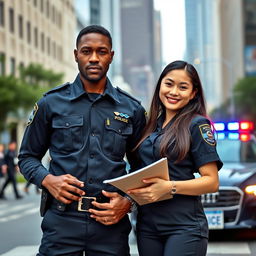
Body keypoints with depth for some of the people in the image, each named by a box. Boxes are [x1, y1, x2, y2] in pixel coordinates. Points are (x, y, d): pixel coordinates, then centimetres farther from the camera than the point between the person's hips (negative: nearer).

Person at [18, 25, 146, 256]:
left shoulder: (131, 109, 8)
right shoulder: (51, 104, 6)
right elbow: (28, 156, 12)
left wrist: (128, 201, -3)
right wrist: (47, 180, -8)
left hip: (111, 222, 1)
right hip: (62, 221, -1)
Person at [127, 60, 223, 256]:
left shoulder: (197, 124, -6)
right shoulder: (152, 125, 12)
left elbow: (212, 182, -10)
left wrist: (170, 187, -22)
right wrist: (132, 189, 1)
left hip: (184, 225, -6)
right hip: (147, 224, 6)